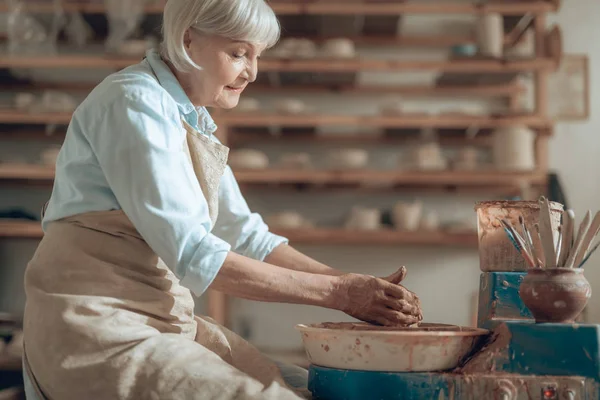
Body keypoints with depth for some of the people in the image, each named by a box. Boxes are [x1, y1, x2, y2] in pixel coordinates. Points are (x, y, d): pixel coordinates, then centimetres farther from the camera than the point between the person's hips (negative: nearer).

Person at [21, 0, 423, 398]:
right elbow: (191, 253, -22)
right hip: (96, 326, -8)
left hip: (163, 318, 8)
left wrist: (358, 287, 0)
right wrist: (336, 292, -20)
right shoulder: (135, 101, -14)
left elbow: (245, 235, 13)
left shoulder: (195, 121, 14)